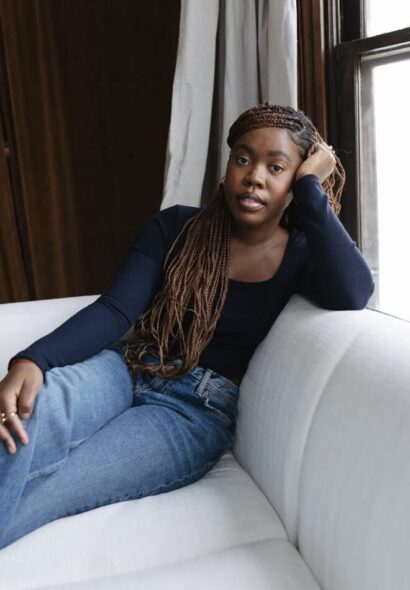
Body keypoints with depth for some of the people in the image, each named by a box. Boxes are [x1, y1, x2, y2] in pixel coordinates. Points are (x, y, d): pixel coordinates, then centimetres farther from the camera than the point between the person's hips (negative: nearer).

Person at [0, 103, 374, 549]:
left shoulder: (301, 254, 1)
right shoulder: (177, 227, 4)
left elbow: (352, 295, -23)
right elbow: (116, 309, -6)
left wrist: (311, 187, -15)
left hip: (201, 410, -2)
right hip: (125, 370, 2)